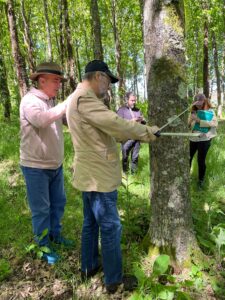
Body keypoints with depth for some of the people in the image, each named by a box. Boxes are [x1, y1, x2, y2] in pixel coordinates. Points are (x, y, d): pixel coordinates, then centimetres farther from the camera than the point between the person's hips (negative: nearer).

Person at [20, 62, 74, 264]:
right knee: (41, 209, 5)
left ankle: (55, 234, 39)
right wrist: (68, 103, -33)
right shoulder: (30, 100, -17)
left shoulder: (52, 102, 10)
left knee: (58, 202, 19)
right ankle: (43, 246, 23)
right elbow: (41, 119, -37)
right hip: (36, 167, -8)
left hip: (55, 164, 8)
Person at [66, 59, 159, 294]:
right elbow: (114, 124, -26)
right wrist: (147, 132, -13)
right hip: (99, 176, -11)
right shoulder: (85, 97, -19)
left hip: (90, 174, 11)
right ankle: (113, 280, 19)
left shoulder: (79, 98, 15)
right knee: (110, 227, 3)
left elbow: (106, 130, 14)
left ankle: (88, 267, 38)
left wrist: (133, 129, 5)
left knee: (91, 222, 21)